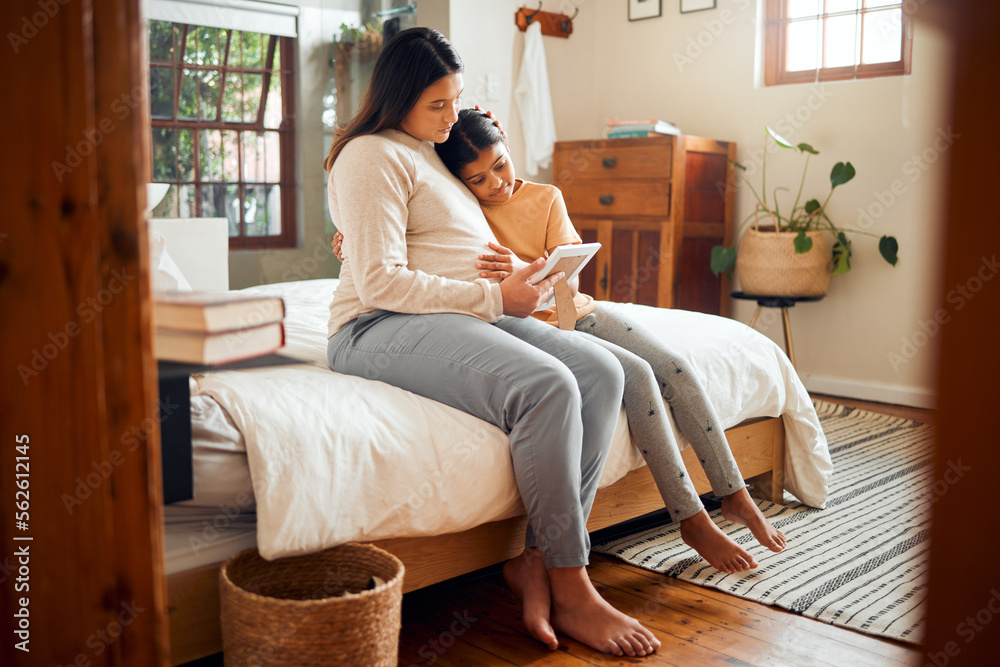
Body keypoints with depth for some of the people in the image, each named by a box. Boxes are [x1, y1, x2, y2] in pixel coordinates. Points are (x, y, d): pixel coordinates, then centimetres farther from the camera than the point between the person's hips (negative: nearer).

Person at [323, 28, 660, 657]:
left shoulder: (434, 154, 26)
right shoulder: (372, 156, -3)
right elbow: (381, 281, -14)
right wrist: (495, 297, -15)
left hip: (473, 317, 9)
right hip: (384, 327, -9)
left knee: (601, 371, -15)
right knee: (547, 387, -33)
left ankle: (535, 561, -19)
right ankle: (570, 588, -20)